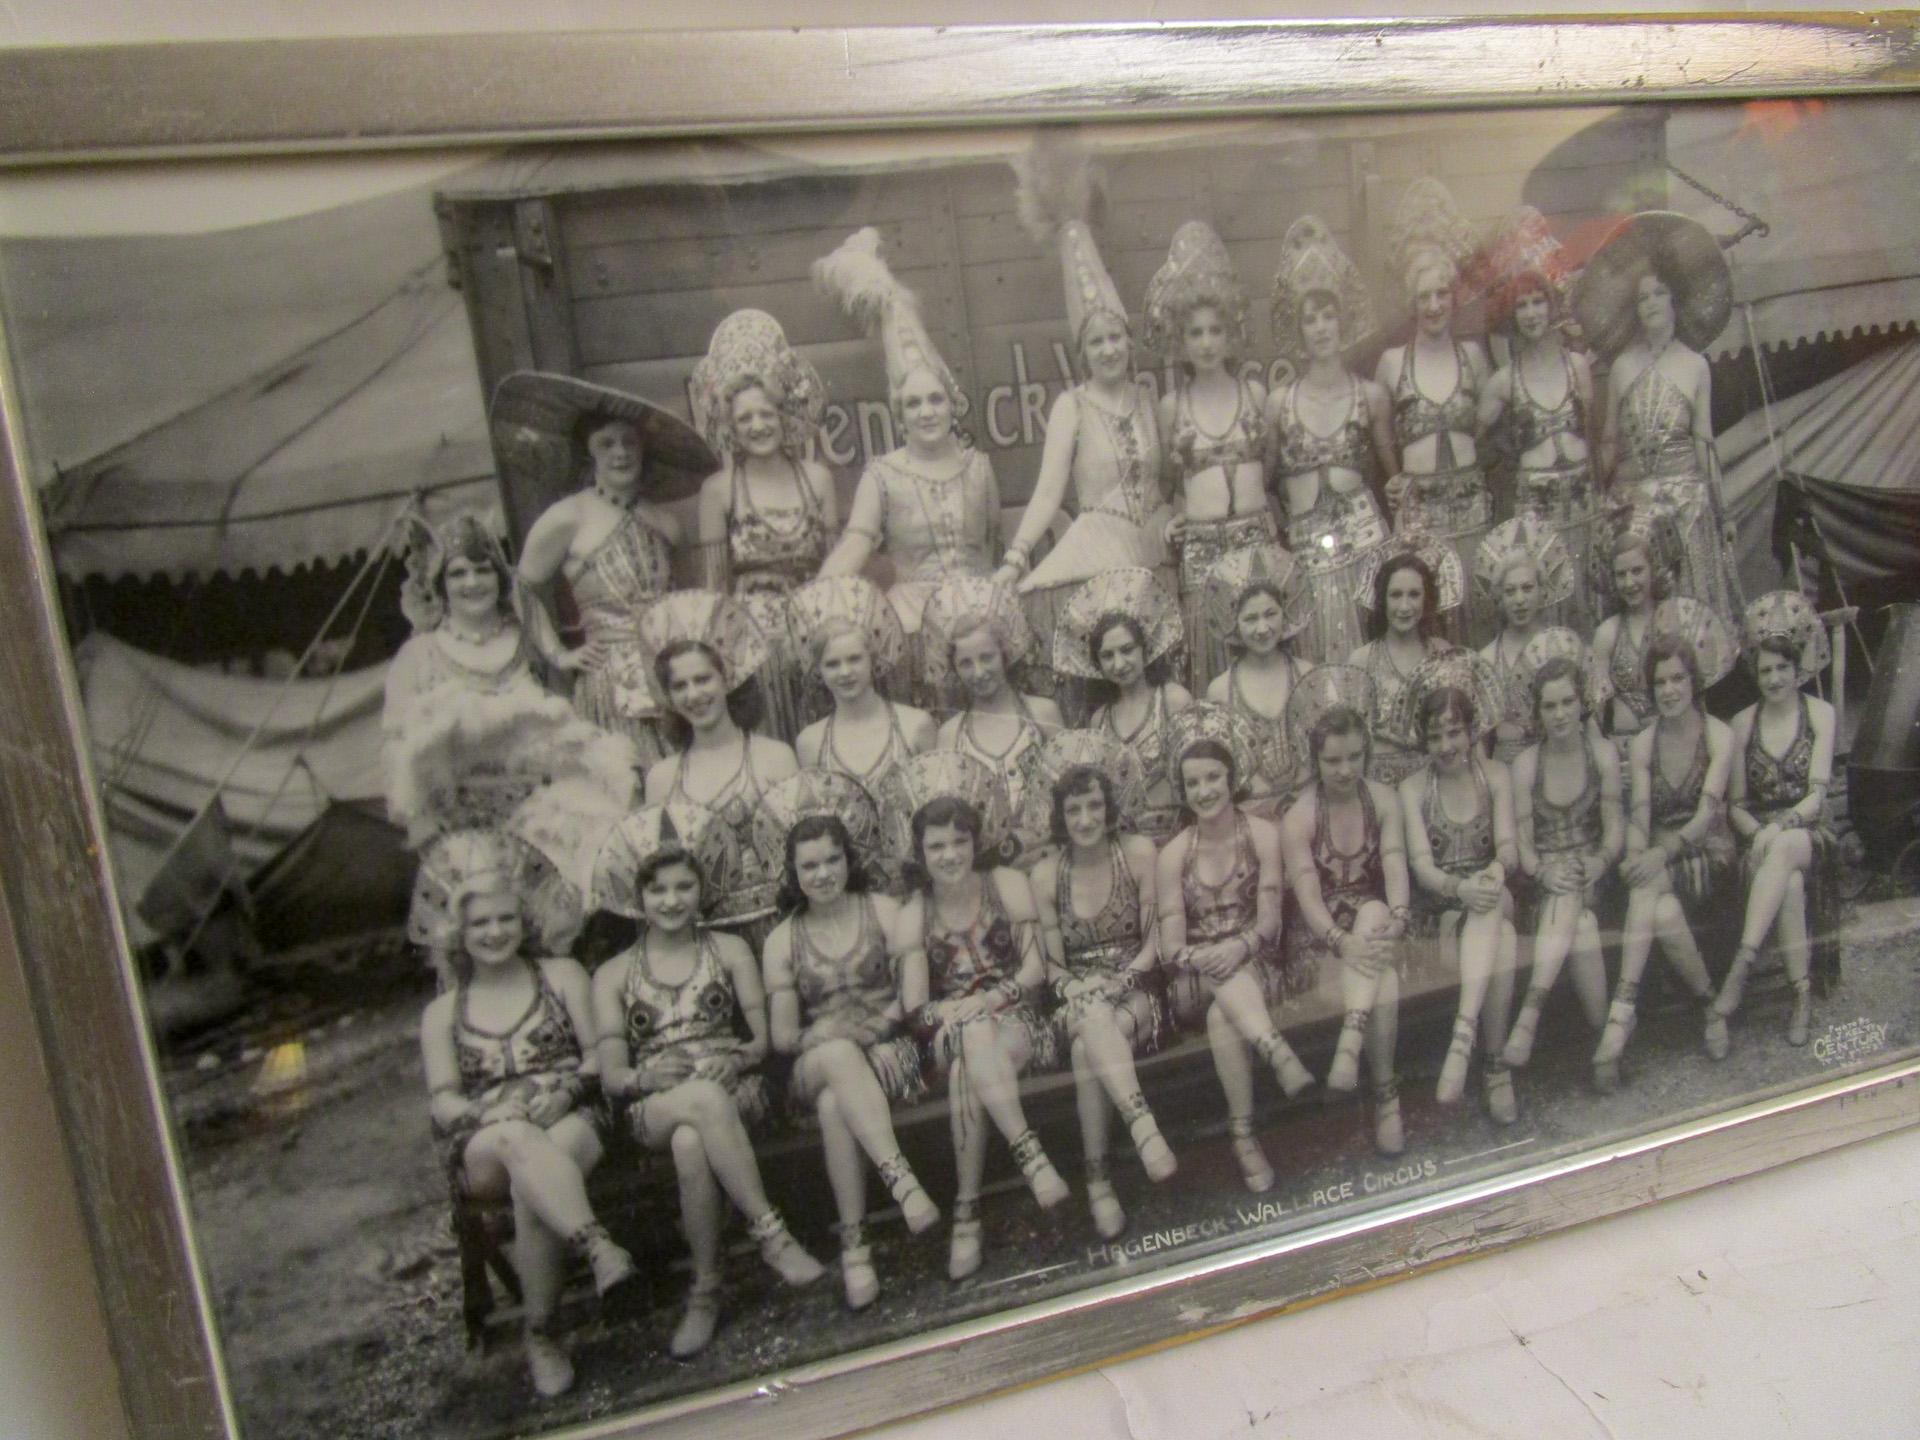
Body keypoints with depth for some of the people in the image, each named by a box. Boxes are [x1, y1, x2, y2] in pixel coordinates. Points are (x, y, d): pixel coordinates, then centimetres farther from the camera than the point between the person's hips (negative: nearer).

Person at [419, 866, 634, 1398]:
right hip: (482, 1146, 0)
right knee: (520, 1140, -39)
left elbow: (599, 1054, 10)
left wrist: (565, 1090, -12)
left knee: (530, 1184, -37)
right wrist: (490, 1112, -13)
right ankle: (600, 1247, -55)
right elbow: (443, 1100, 9)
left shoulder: (562, 975, 18)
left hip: (569, 1120, 0)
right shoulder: (442, 1012, 21)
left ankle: (540, 1336, -30)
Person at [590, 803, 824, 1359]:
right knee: (704, 1099, -39)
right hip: (654, 1108, 0)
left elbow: (764, 1037, 7)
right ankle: (771, 1233, -33)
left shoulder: (730, 950, 15)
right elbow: (611, 1074, 5)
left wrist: (737, 1058, -16)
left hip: (732, 1089, 0)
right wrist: (646, 1077, -18)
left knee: (690, 1144, -37)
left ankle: (705, 1293, -25)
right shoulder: (613, 975, 14)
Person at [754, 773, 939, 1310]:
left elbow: (916, 998, 0)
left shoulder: (882, 911, 10)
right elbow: (782, 1035, 5)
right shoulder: (782, 940, 12)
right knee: (839, 1054, -39)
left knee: (835, 1104, -36)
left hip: (889, 1054, 0)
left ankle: (854, 1243, -35)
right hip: (817, 1064, 1)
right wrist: (835, 1035, -12)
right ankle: (901, 1179, -48)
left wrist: (875, 1025, -13)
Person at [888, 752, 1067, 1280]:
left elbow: (1034, 970, -4)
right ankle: (1029, 1153, -32)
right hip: (951, 1033, 1)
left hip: (1014, 1021, -1)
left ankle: (967, 1211, -29)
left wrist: (983, 1003, -17)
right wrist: (951, 1012, -21)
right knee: (974, 1041, -35)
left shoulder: (1009, 886, 0)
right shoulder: (914, 915, 3)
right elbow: (915, 1005, -1)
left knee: (966, 1074, -33)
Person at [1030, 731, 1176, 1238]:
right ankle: (1143, 1125, -47)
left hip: (1134, 993, -1)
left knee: (1087, 1052, -34)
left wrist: (1120, 980, -17)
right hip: (1080, 1000, 1)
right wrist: (1079, 991, -15)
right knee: (1094, 1022, -38)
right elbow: (1053, 964, 6)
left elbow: (1155, 941, 0)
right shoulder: (1046, 874, 2)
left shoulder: (1139, 852, -2)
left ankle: (1099, 1181, -33)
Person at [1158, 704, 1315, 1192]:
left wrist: (1240, 945, -28)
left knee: (1222, 1017, -34)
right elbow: (1170, 945, -4)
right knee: (1224, 975, -36)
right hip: (1196, 979, 0)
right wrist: (1199, 957, -27)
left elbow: (1270, 920, -7)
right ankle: (1279, 1054, -48)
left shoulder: (1263, 834, 0)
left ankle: (1243, 1133, -35)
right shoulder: (1173, 854, 1)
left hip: (1255, 964, 0)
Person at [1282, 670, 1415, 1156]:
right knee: (1386, 989, -31)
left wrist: (1398, 918, -34)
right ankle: (1386, 1095, -22)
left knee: (1373, 910, -35)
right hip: (1326, 935, -2)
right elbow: (1308, 896, -18)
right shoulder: (1298, 818, -10)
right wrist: (1345, 942, -36)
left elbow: (1395, 866, -14)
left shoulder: (1384, 799, -1)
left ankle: (1349, 1044, -40)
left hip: (1377, 924, 2)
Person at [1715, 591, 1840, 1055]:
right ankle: (1803, 995, -31)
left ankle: (1737, 974, -47)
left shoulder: (1820, 714, 3)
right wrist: (1758, 832, -15)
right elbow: (1735, 804, 6)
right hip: (1762, 837, 1)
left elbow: (1818, 794, -6)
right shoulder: (1743, 722, 8)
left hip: (1811, 837, -1)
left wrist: (1783, 826, -26)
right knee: (1789, 883, -35)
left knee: (1784, 849, -39)